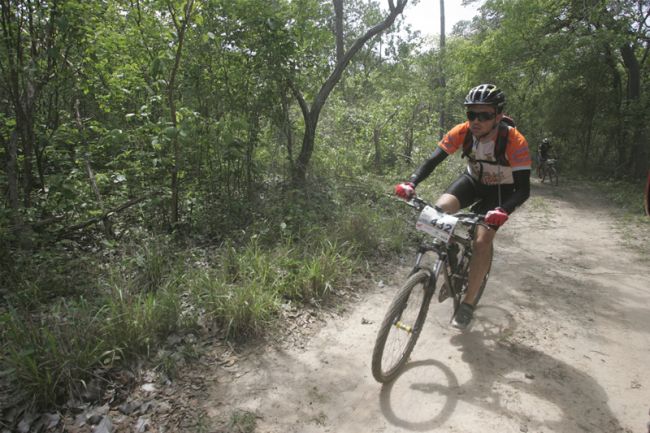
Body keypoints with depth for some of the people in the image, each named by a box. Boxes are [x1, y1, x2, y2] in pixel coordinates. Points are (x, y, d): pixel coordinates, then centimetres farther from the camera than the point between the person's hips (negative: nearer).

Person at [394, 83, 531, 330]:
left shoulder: (514, 141, -31)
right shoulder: (462, 132, -23)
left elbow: (523, 190, -33)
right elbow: (433, 160, -23)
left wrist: (503, 212, -53)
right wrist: (411, 184, -42)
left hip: (500, 189, -3)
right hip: (473, 180, 3)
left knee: (483, 240, -20)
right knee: (439, 210, -25)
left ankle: (468, 304, -4)